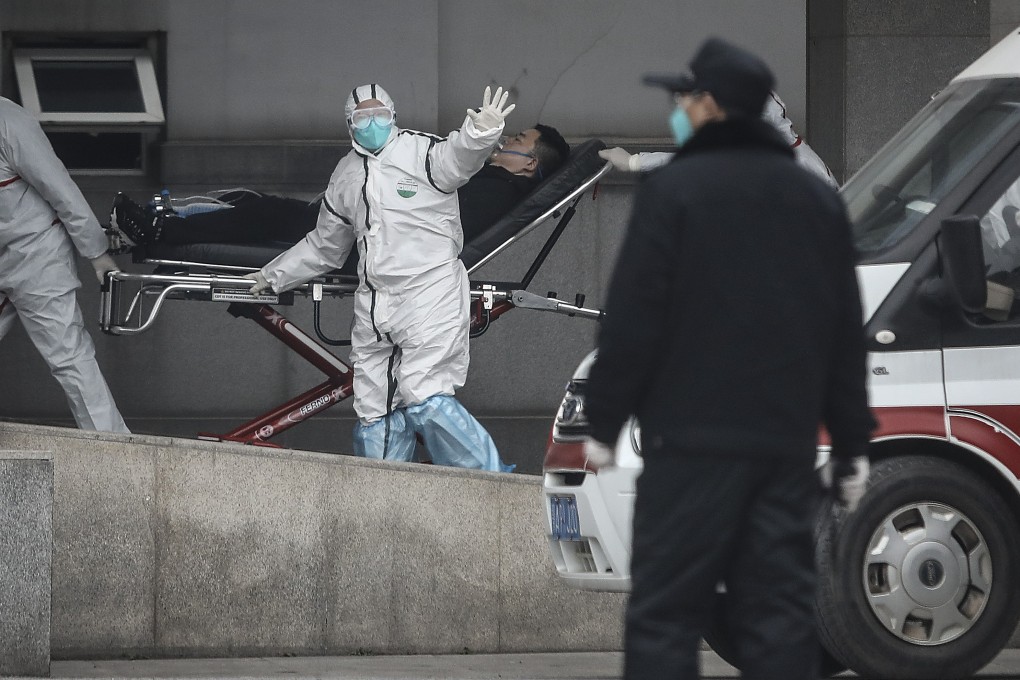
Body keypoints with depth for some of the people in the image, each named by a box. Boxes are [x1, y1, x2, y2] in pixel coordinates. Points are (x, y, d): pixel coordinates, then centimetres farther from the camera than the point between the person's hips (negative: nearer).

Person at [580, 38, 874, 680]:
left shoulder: (674, 190, -7)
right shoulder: (818, 198, 13)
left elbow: (633, 319, -10)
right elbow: (846, 335, 15)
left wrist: (605, 421, -1)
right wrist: (851, 445, 18)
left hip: (694, 440, -6)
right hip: (788, 442, 6)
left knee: (666, 610, -5)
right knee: (779, 608, 6)